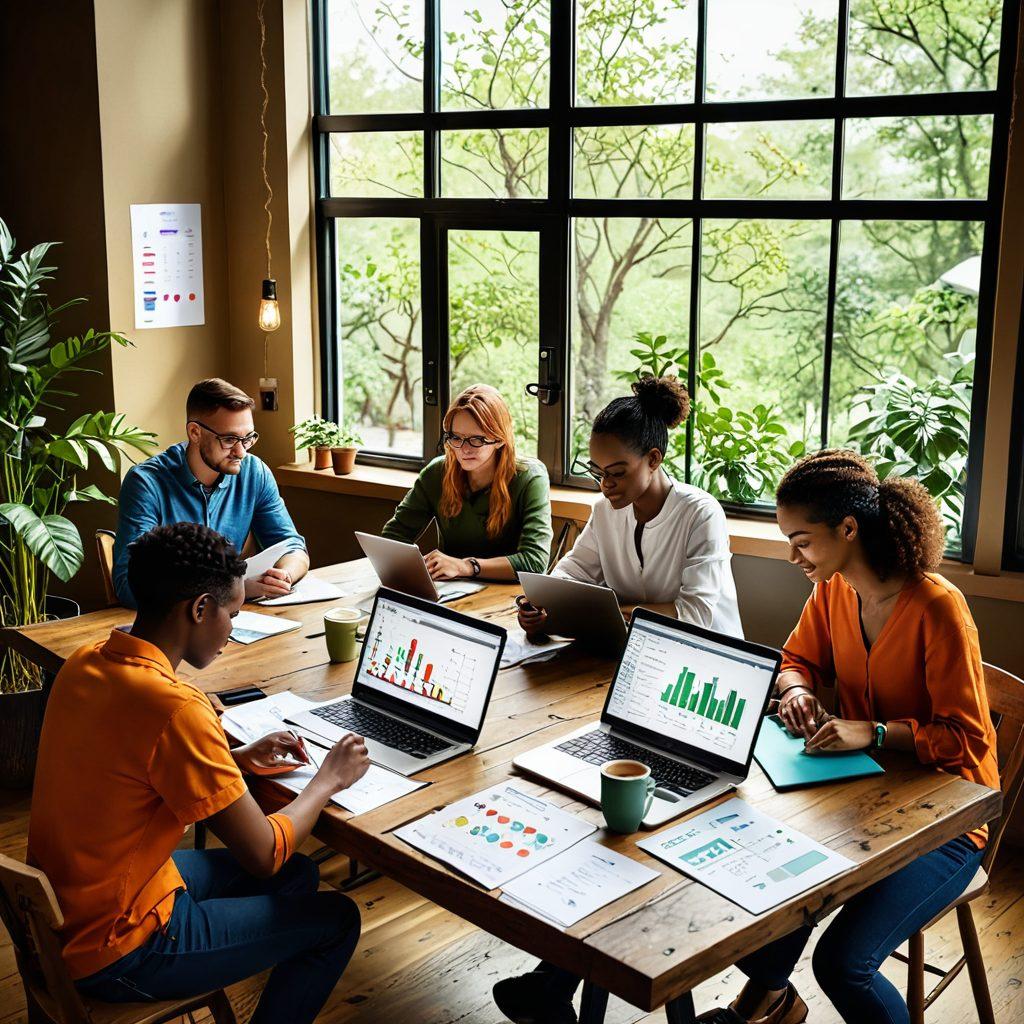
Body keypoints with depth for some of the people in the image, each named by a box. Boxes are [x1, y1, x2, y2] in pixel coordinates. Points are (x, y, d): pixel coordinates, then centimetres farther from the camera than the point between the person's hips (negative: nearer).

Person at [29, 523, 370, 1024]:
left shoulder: (85, 662, -3)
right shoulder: (177, 707, -30)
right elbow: (264, 855, -20)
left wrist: (239, 758, 5)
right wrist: (328, 779, -4)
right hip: (113, 952, -8)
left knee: (298, 875, 20)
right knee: (336, 920, 7)